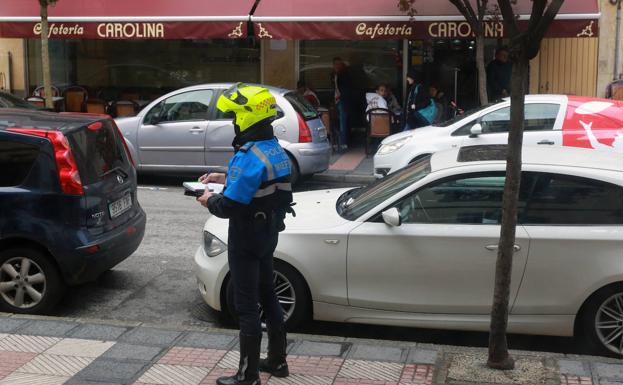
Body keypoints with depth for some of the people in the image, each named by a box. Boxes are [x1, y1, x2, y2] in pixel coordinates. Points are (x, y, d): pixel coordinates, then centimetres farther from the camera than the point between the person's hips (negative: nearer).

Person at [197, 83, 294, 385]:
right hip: (268, 234, 9)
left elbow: (229, 206, -26)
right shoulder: (275, 150, 4)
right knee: (267, 296, 20)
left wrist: (210, 201, -5)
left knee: (247, 306, 0)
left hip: (246, 239, -9)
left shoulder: (249, 156, -25)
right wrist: (224, 178, 17)